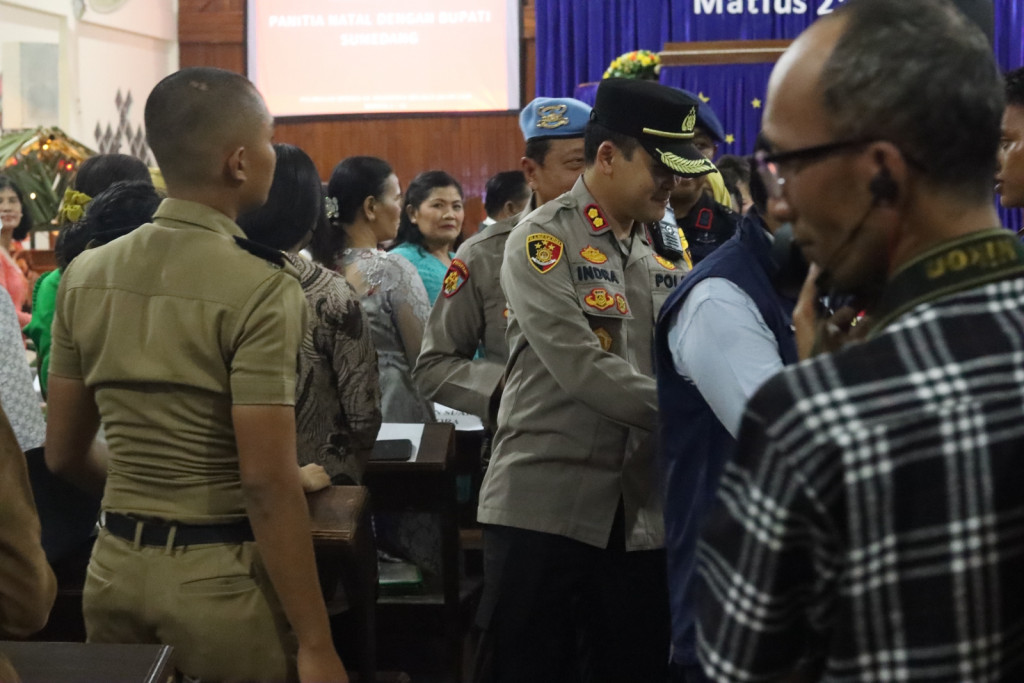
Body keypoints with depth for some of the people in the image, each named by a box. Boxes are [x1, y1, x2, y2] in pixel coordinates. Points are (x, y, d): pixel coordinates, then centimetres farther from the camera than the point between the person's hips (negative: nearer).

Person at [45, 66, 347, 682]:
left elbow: (65, 454, 9)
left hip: (115, 566, 6)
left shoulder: (84, 276, 3)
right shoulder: (260, 288, -16)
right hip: (222, 575, -6)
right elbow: (267, 482, -21)